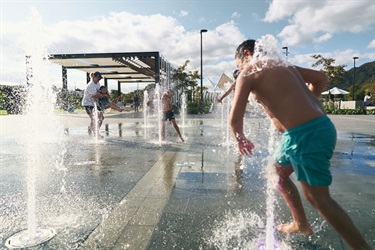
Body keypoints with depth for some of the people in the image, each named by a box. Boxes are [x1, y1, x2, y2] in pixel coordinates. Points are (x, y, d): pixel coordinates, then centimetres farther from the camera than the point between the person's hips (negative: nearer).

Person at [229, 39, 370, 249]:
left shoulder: (248, 74, -3)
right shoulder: (283, 66, 19)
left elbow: (235, 119, -8)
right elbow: (322, 78, 27)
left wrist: (241, 140, 12)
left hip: (306, 134, -9)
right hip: (317, 127, 9)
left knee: (319, 198, 2)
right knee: (278, 173, 24)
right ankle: (301, 224, 38)